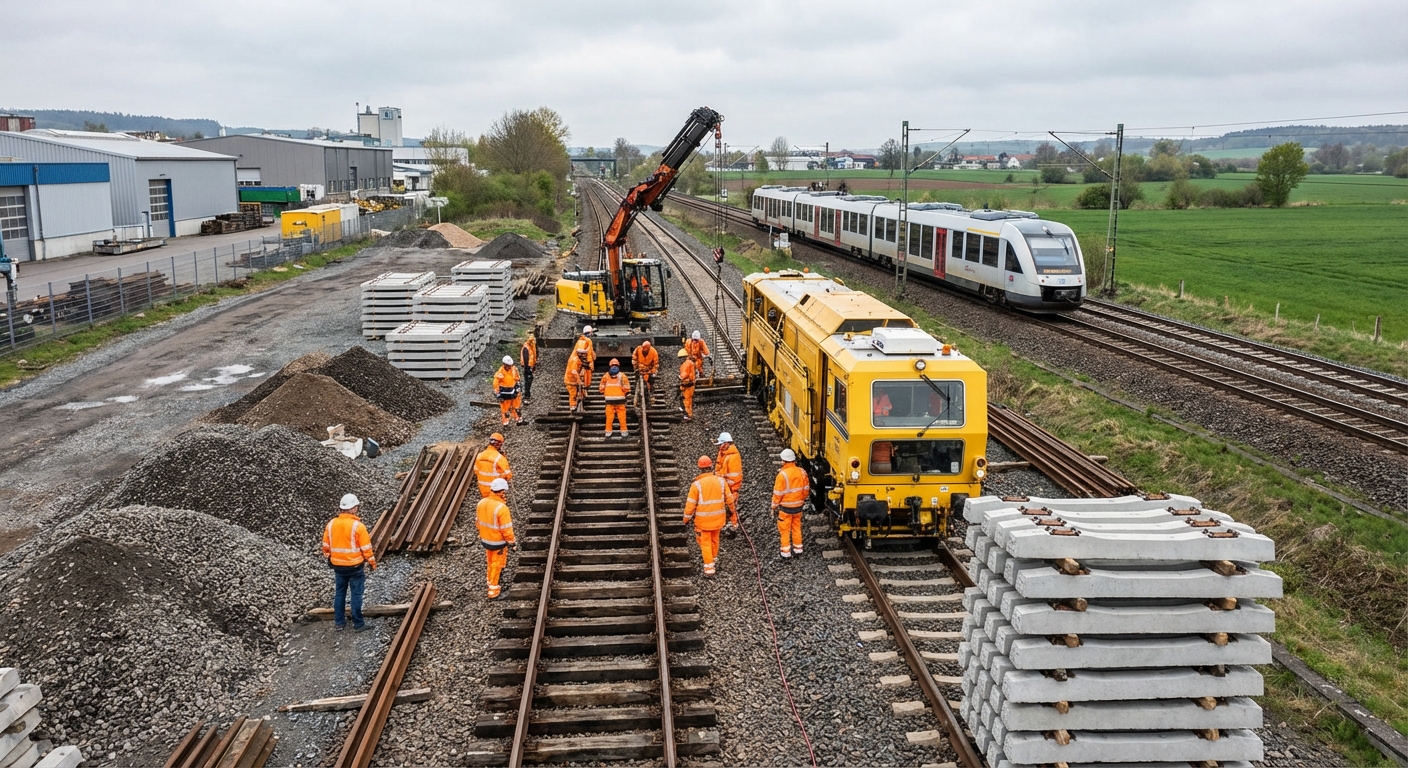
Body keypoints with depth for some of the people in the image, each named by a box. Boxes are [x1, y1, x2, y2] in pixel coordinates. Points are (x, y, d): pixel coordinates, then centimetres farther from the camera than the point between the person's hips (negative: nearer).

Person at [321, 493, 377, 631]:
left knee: (339, 593, 16)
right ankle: (358, 624, 11)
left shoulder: (331, 524, -3)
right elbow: (366, 548, -14)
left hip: (338, 566, 5)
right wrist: (373, 563, 0)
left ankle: (339, 622, 24)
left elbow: (326, 545, 6)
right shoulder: (358, 526, -18)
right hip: (355, 566, -5)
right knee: (356, 595, 5)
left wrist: (329, 557, 23)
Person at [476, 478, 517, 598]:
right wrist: (512, 542, -8)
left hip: (485, 539, 6)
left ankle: (491, 580, 49)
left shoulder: (482, 502, -9)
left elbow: (478, 521, 4)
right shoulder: (502, 508, -31)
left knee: (491, 561, 28)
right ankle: (493, 590, 22)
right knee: (496, 565, 11)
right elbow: (506, 529, -24)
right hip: (498, 542, -6)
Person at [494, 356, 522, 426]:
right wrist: (498, 394, -15)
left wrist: (517, 388, 15)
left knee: (517, 406, 15)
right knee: (505, 408, 5)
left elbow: (516, 379, 13)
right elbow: (496, 384, -16)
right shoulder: (500, 373, -22)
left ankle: (520, 420, 30)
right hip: (504, 393, -6)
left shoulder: (514, 369, -4)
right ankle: (505, 422, 18)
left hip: (513, 391, 6)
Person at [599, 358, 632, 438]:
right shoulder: (622, 375, -7)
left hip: (609, 398, 2)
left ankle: (608, 431, 11)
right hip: (620, 398, -2)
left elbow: (602, 386, 9)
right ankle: (624, 431, 4)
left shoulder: (606, 375, 1)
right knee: (621, 415, 2)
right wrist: (627, 394, 7)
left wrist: (603, 394, 21)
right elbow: (626, 386, -6)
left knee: (609, 415, 7)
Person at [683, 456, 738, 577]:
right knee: (715, 539, 24)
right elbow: (730, 499, 2)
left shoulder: (696, 484, -18)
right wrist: (732, 512, 18)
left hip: (703, 520, -3)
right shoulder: (721, 481, -8)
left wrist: (686, 519, 2)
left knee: (705, 542, 10)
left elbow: (690, 504, -13)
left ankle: (709, 567, 10)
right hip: (718, 518, 3)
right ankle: (713, 557, 44)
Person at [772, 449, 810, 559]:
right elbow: (806, 489, 5)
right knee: (796, 527, 20)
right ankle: (798, 548, 30)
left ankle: (785, 552, 15)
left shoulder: (782, 474, -22)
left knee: (784, 529, 8)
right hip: (798, 506, 5)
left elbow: (777, 493, -16)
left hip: (785, 507, -5)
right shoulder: (802, 472, -6)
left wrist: (774, 507, -3)